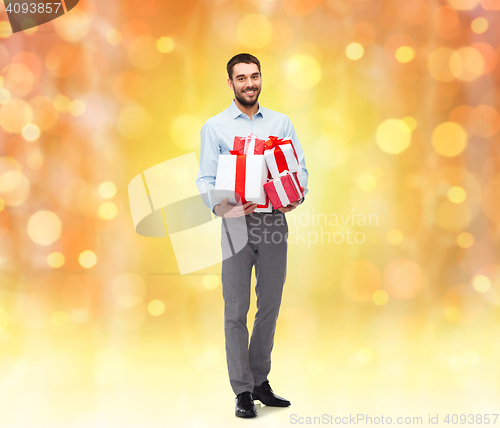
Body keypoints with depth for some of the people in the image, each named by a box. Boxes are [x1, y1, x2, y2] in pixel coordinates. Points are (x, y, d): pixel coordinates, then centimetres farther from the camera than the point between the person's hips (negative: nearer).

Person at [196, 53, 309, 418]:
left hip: (275, 221, 3)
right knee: (237, 309, -1)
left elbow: (300, 166, 7)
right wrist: (221, 207, -19)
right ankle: (243, 391, 9)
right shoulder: (215, 127, 5)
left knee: (270, 306, 9)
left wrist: (296, 196, -14)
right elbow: (206, 178, 0)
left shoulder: (281, 122, 12)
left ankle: (261, 381, 23)